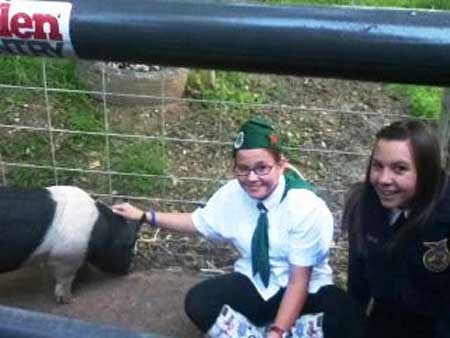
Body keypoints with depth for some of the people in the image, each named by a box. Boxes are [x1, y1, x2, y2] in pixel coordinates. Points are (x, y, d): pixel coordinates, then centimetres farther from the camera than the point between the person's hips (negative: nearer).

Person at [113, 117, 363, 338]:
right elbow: (198, 222, 10)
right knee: (198, 303, -22)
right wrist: (143, 216, 8)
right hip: (254, 283, 3)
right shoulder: (233, 193, -9)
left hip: (304, 291, -3)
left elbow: (299, 280, -22)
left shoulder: (307, 208, -23)